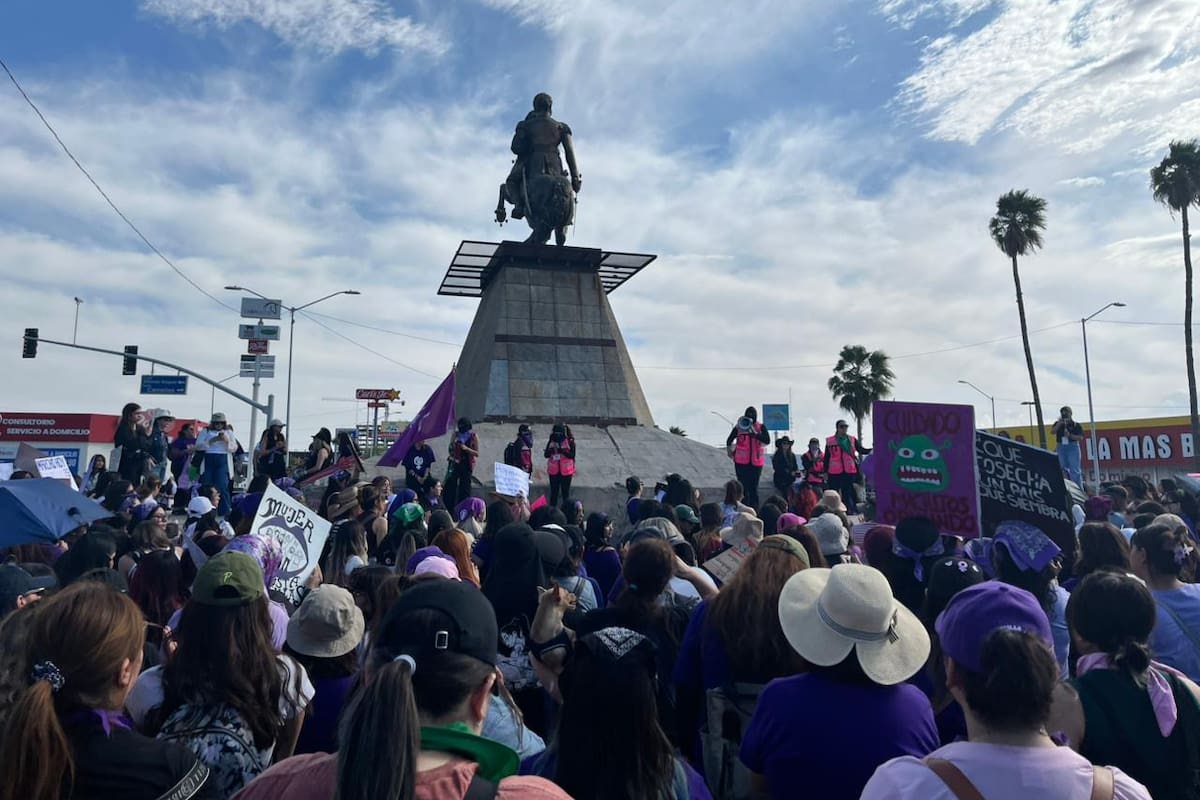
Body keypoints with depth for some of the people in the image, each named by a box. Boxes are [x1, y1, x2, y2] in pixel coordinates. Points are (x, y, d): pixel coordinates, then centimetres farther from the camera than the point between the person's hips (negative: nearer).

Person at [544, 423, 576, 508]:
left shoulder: (570, 442, -8)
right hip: (554, 471, 3)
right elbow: (546, 455, -3)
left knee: (565, 492, 7)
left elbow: (572, 455, -15)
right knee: (554, 492, 11)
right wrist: (551, 449, -23)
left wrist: (562, 450, -27)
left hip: (566, 471, -3)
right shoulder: (551, 441, 1)